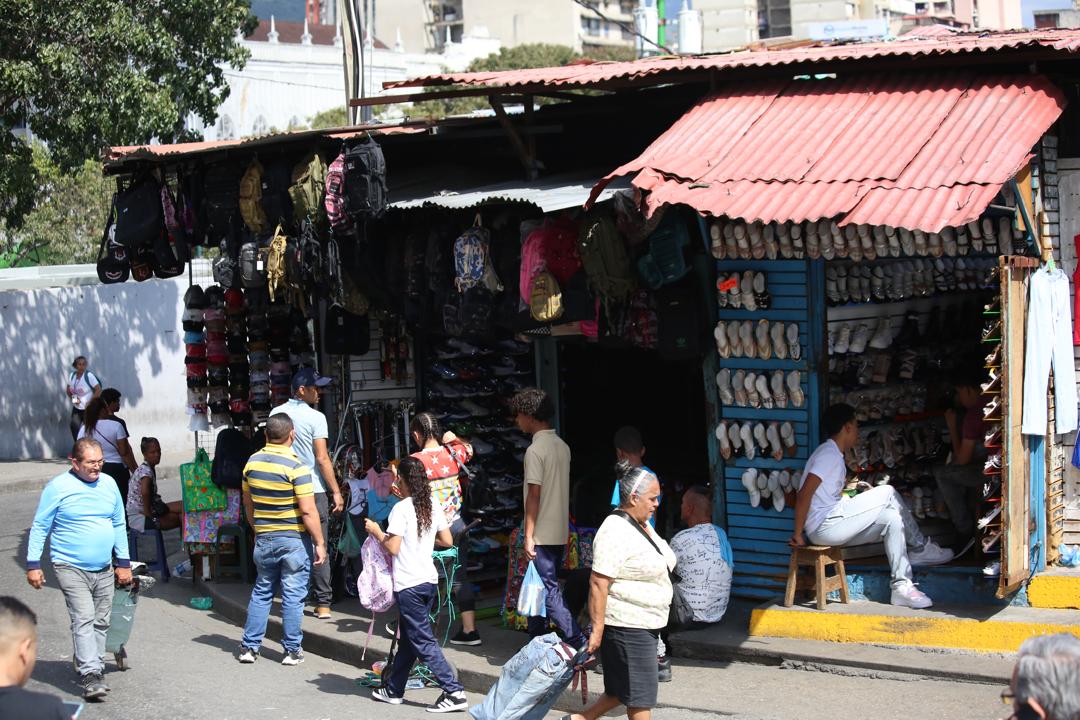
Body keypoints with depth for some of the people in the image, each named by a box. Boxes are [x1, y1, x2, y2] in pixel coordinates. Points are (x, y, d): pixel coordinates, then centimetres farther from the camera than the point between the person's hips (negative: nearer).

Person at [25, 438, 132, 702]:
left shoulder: (109, 484, 7)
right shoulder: (58, 487, -7)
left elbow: (119, 525, 16)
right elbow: (40, 527, -2)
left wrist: (124, 562, 15)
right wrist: (33, 564, -6)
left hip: (104, 570, 5)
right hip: (70, 568, -5)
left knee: (101, 621, 9)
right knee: (83, 619, -15)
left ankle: (94, 667, 21)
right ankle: (90, 676, -18)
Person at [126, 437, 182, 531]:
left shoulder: (150, 469, 11)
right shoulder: (146, 471, -20)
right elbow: (144, 492, -39)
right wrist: (147, 512, -29)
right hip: (139, 518, -10)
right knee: (177, 518, -9)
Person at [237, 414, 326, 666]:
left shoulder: (252, 462, 1)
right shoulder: (296, 467, -17)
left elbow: (248, 504, 12)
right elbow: (308, 510, -18)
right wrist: (319, 543, -11)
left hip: (264, 539, 5)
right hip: (294, 540, -5)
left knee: (261, 592, 15)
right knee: (293, 596, 3)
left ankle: (249, 647, 16)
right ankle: (292, 650, 8)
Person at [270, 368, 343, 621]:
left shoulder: (276, 413, 5)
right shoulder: (315, 417, -11)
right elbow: (322, 459, -13)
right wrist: (336, 491, -7)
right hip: (313, 489, -5)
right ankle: (322, 604, 0)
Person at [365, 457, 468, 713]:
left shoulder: (401, 509, -14)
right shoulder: (433, 505, 6)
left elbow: (393, 547, -17)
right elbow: (447, 541, 8)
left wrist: (376, 532, -1)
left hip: (408, 585, -8)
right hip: (429, 579, 8)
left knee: (423, 641, -5)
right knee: (408, 638, 18)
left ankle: (454, 692, -11)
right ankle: (394, 689, 28)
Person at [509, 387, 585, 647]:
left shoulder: (535, 450, -15)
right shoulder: (562, 446, 10)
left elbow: (534, 495, -17)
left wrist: (528, 535, -15)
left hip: (542, 534, -8)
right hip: (560, 532, 8)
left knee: (548, 591, -6)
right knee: (539, 588, 17)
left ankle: (581, 645, -12)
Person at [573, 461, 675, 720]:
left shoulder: (643, 526, 11)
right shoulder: (615, 532, -20)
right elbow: (598, 583, -24)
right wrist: (597, 629, -25)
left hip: (646, 625, 10)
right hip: (626, 625, -10)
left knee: (622, 690, 15)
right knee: (641, 694, -2)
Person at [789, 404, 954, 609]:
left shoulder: (833, 454, 20)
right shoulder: (829, 454, -12)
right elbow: (804, 494, -22)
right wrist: (798, 535, -20)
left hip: (834, 526, 10)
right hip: (824, 527, -10)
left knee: (892, 518, 4)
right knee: (888, 493, -8)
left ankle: (902, 586, -1)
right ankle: (920, 549, 8)